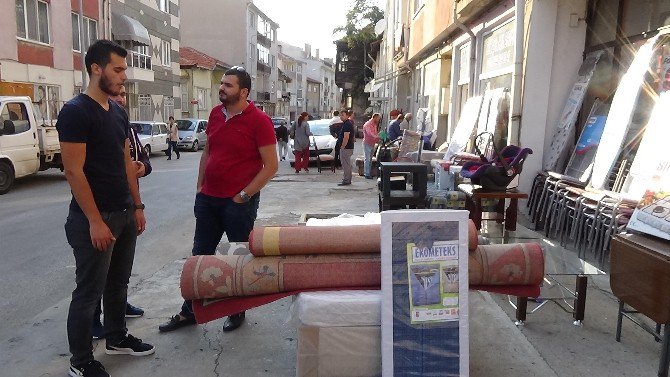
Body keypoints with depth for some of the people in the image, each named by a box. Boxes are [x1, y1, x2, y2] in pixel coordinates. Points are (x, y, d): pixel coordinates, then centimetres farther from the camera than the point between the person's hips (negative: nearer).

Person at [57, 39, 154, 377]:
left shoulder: (118, 112, 11)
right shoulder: (75, 112, -14)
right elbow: (74, 171, -18)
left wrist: (137, 206, 13)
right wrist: (95, 222, -19)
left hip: (124, 214, 8)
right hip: (94, 218, -8)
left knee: (118, 282, 18)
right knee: (89, 292, 3)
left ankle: (116, 338, 36)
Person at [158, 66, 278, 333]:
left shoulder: (258, 120, -12)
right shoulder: (216, 114, 7)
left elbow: (271, 165, -13)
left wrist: (244, 195, -14)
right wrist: (200, 186, 10)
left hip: (238, 202, -6)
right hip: (208, 198, 6)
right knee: (200, 255, 14)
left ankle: (238, 312, 26)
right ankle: (189, 312, 27)